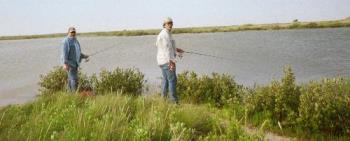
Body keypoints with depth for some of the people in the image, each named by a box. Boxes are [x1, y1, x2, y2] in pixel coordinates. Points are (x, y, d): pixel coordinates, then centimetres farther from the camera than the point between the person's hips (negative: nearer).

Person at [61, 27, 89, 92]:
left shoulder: (75, 40, 15)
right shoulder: (66, 41, -13)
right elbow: (64, 53, -20)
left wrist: (84, 56, 15)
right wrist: (65, 63, -26)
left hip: (75, 62, 9)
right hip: (69, 62, -8)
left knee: (71, 79, 10)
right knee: (74, 78, -13)